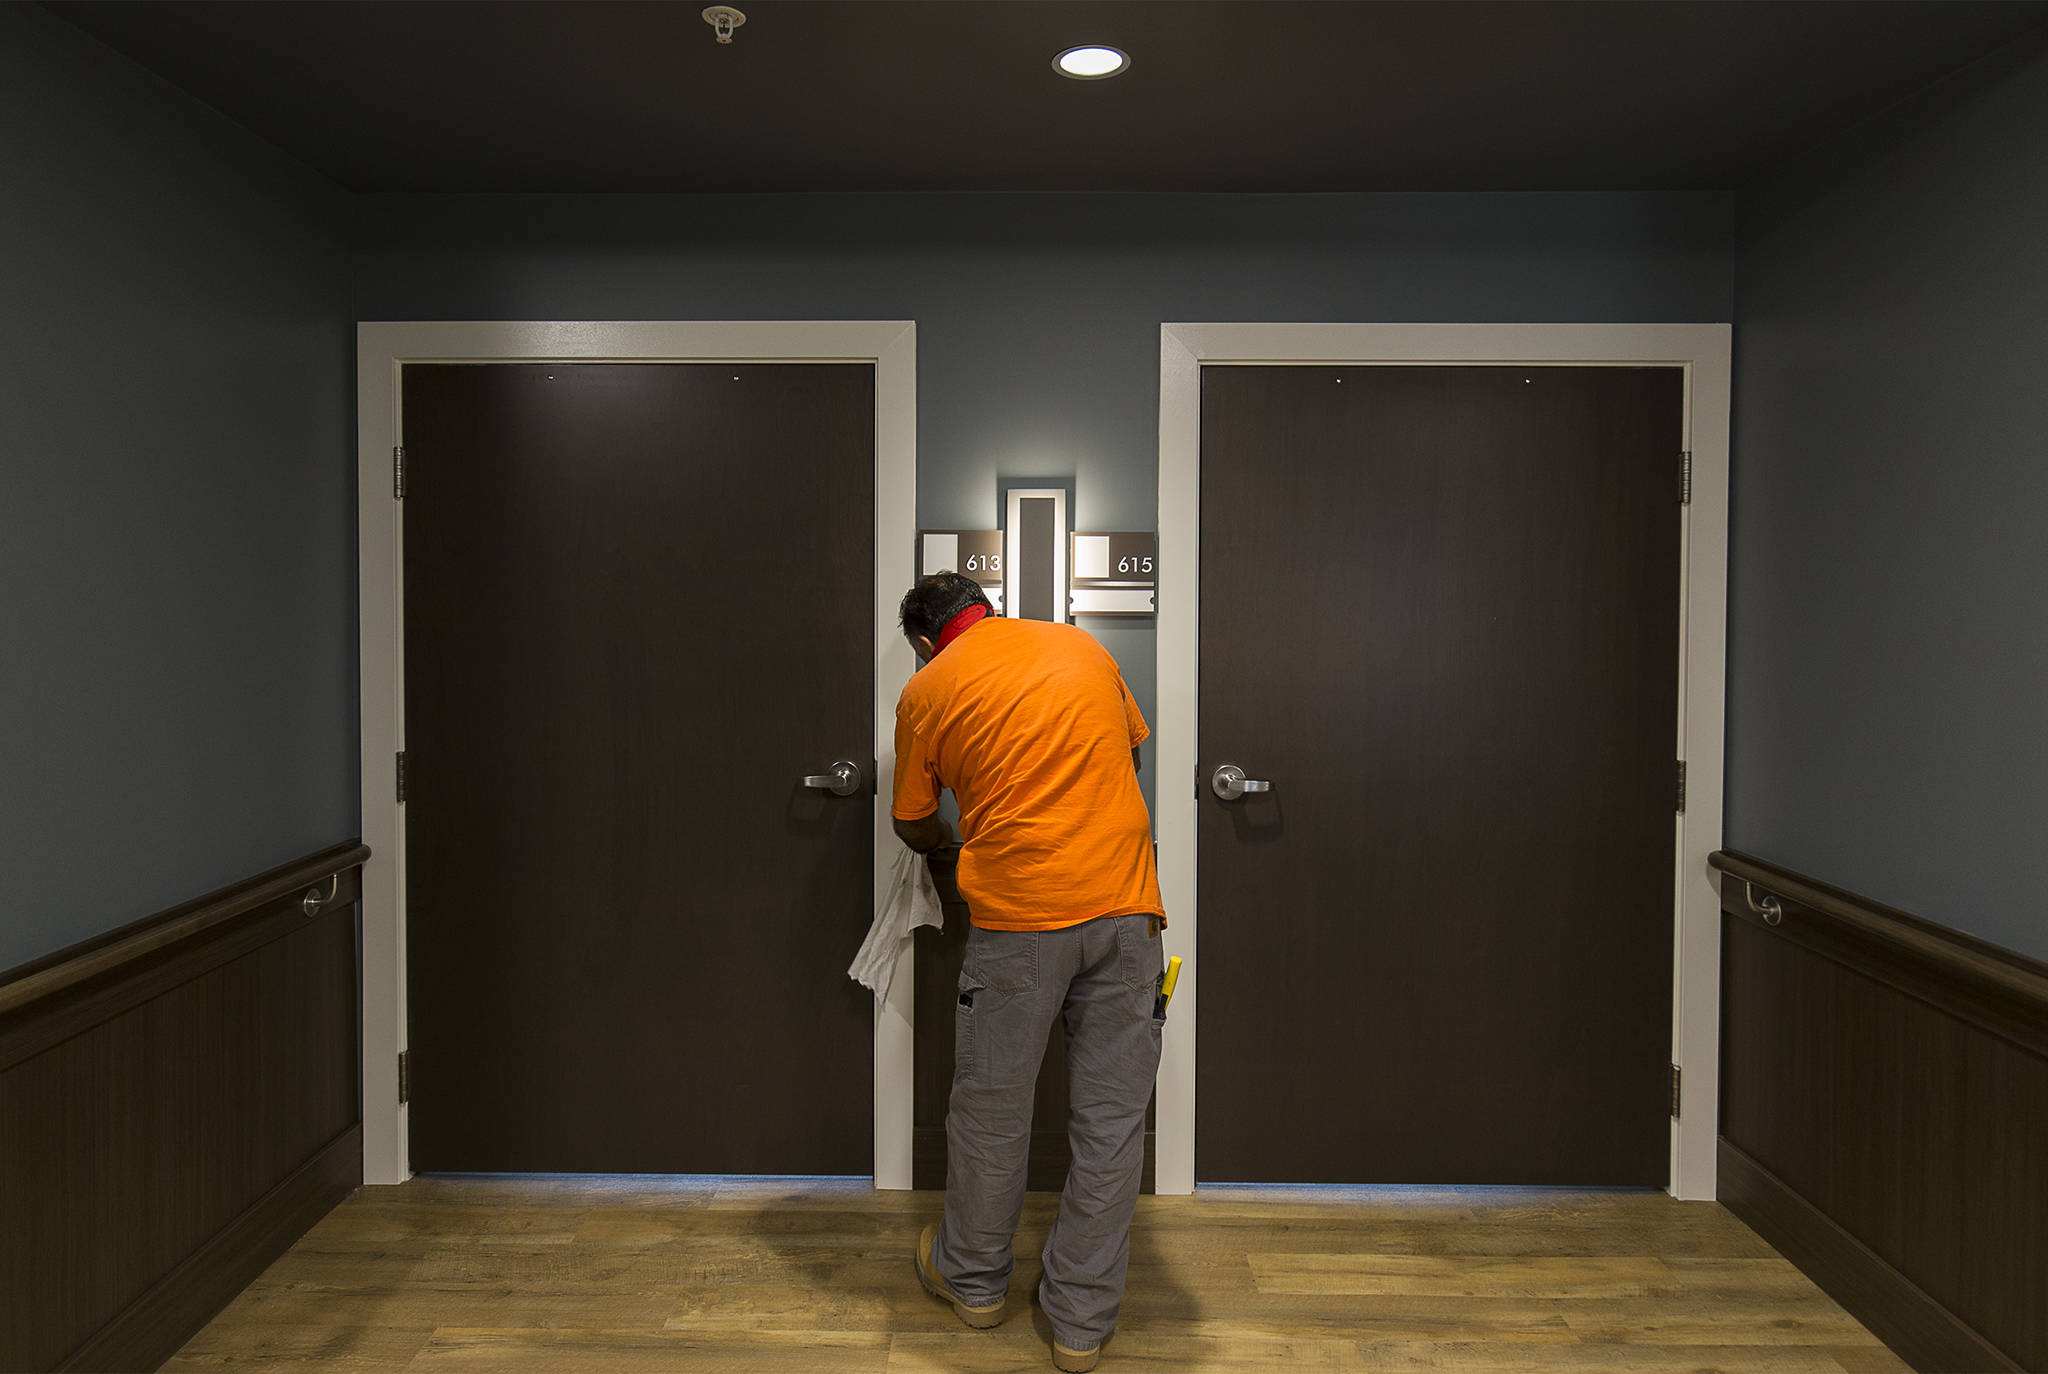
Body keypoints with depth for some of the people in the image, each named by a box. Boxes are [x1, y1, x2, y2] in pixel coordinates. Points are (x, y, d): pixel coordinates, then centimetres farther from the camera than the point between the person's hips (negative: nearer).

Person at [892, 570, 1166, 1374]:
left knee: (992, 1110, 15)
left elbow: (914, 825, 12)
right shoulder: (1083, 646, 12)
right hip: (1126, 910, 3)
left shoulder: (928, 690, 3)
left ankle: (974, 1278, 35)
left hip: (1017, 917, -3)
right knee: (1110, 1119, 9)